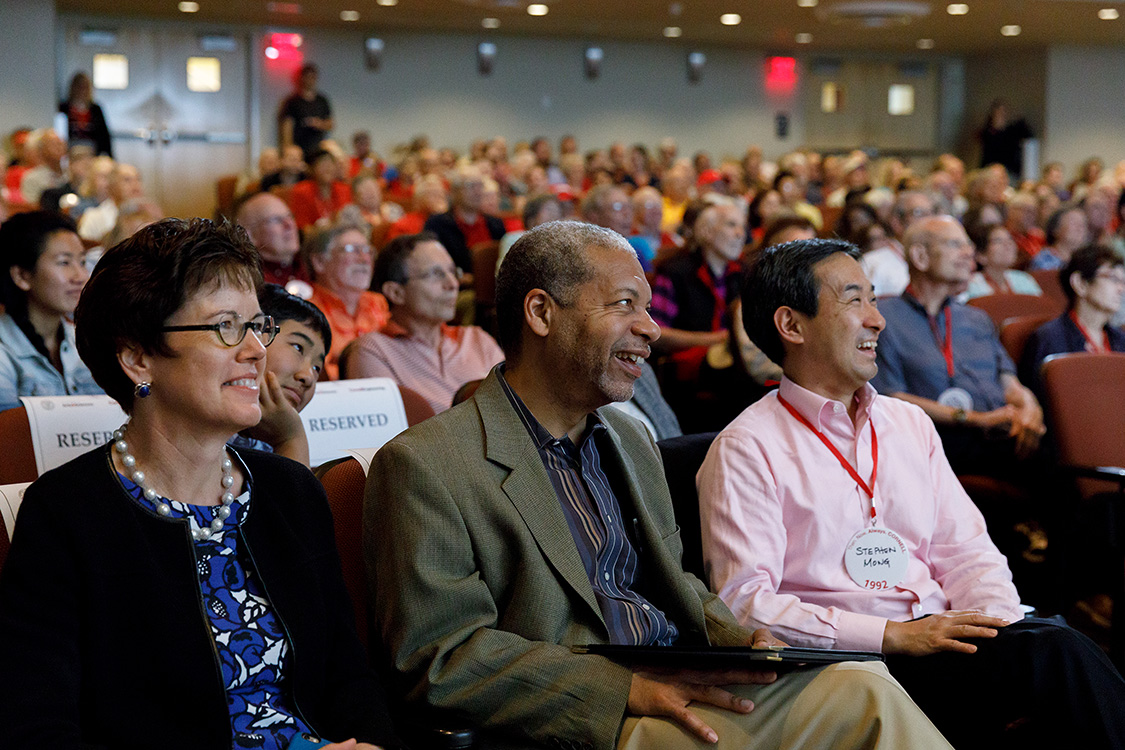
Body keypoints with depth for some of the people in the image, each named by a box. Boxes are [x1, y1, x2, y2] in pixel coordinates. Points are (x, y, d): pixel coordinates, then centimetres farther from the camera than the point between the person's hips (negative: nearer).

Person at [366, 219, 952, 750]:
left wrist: (740, 641, 3)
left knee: (863, 689, -19)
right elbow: (440, 657, -13)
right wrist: (627, 689, -20)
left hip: (687, 686, 8)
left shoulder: (629, 437, 20)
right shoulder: (422, 466, -7)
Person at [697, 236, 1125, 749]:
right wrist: (893, 636, -17)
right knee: (1053, 654, -28)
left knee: (1056, 638, -26)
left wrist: (995, 624, -6)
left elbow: (965, 550, 18)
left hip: (945, 638, 6)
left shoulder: (910, 424, 21)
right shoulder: (745, 451, 0)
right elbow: (744, 602, -10)